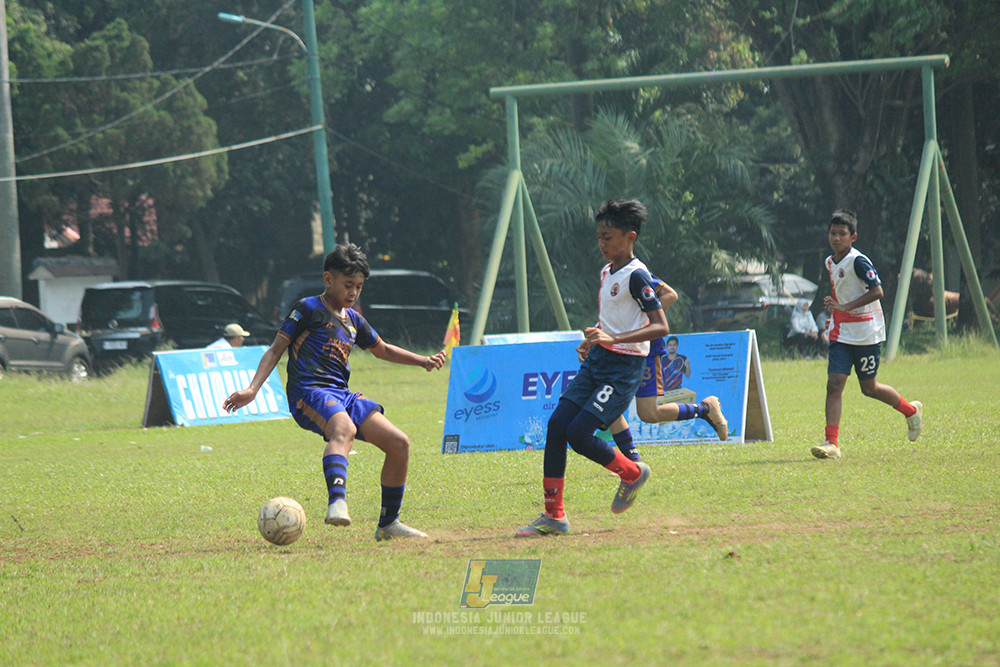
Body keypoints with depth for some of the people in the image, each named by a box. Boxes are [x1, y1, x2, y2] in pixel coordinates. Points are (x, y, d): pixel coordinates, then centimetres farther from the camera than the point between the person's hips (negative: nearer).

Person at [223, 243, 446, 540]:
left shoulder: (353, 320, 23)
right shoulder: (308, 309, 4)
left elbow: (382, 350, 39)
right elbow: (275, 350, 2)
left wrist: (423, 361, 29)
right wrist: (252, 390, -9)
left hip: (342, 395, 7)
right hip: (309, 393, -7)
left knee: (399, 443, -3)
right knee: (344, 428, -40)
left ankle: (388, 524, 11)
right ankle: (337, 501, -62)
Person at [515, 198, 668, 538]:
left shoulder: (636, 276, -14)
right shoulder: (607, 272, 14)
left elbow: (660, 326, -21)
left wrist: (614, 340, -29)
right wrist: (593, 342, 14)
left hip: (623, 368, -9)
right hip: (596, 363, 9)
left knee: (579, 434, -16)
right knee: (556, 426, -3)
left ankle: (632, 473, 12)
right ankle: (553, 516, 1)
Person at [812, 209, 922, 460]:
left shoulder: (858, 262, -16)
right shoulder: (831, 262, 10)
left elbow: (877, 291, -24)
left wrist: (846, 307, -29)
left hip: (866, 333, -6)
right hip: (841, 333, 6)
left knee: (869, 387, 6)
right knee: (834, 383, -9)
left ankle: (911, 411, 32)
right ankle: (831, 443, -12)